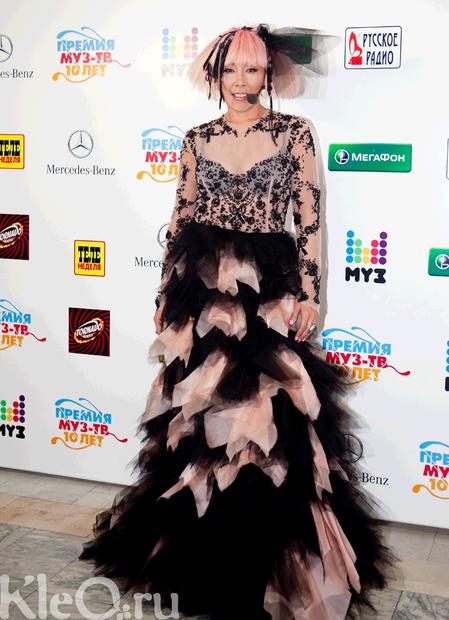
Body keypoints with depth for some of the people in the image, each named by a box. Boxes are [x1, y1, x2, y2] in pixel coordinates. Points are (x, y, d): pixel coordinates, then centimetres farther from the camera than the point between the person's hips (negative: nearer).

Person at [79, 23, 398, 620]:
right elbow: (181, 219, 11)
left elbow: (310, 219, -1)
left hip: (271, 290, -2)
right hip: (202, 291, 3)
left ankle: (273, 564, 18)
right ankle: (199, 556, 28)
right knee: (198, 419, 9)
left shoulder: (295, 132, 2)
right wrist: (167, 292, 9)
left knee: (270, 421, -1)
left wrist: (309, 294, -7)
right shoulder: (197, 139, 8)